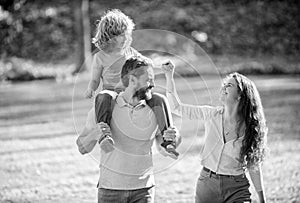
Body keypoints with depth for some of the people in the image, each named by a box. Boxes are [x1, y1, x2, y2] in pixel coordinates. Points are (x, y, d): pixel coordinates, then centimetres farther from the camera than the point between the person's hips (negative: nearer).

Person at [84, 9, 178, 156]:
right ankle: (104, 135, -57)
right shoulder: (100, 57, 5)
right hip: (112, 92, -4)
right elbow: (95, 79, 9)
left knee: (158, 99, -23)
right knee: (103, 98, -42)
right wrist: (91, 89, -13)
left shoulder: (130, 52, 15)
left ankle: (166, 140, -23)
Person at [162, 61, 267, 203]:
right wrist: (169, 77, -7)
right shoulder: (211, 114, -2)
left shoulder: (249, 127, -7)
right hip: (206, 184, 2)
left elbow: (254, 166, 2)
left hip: (237, 188, -2)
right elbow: (177, 107, 2)